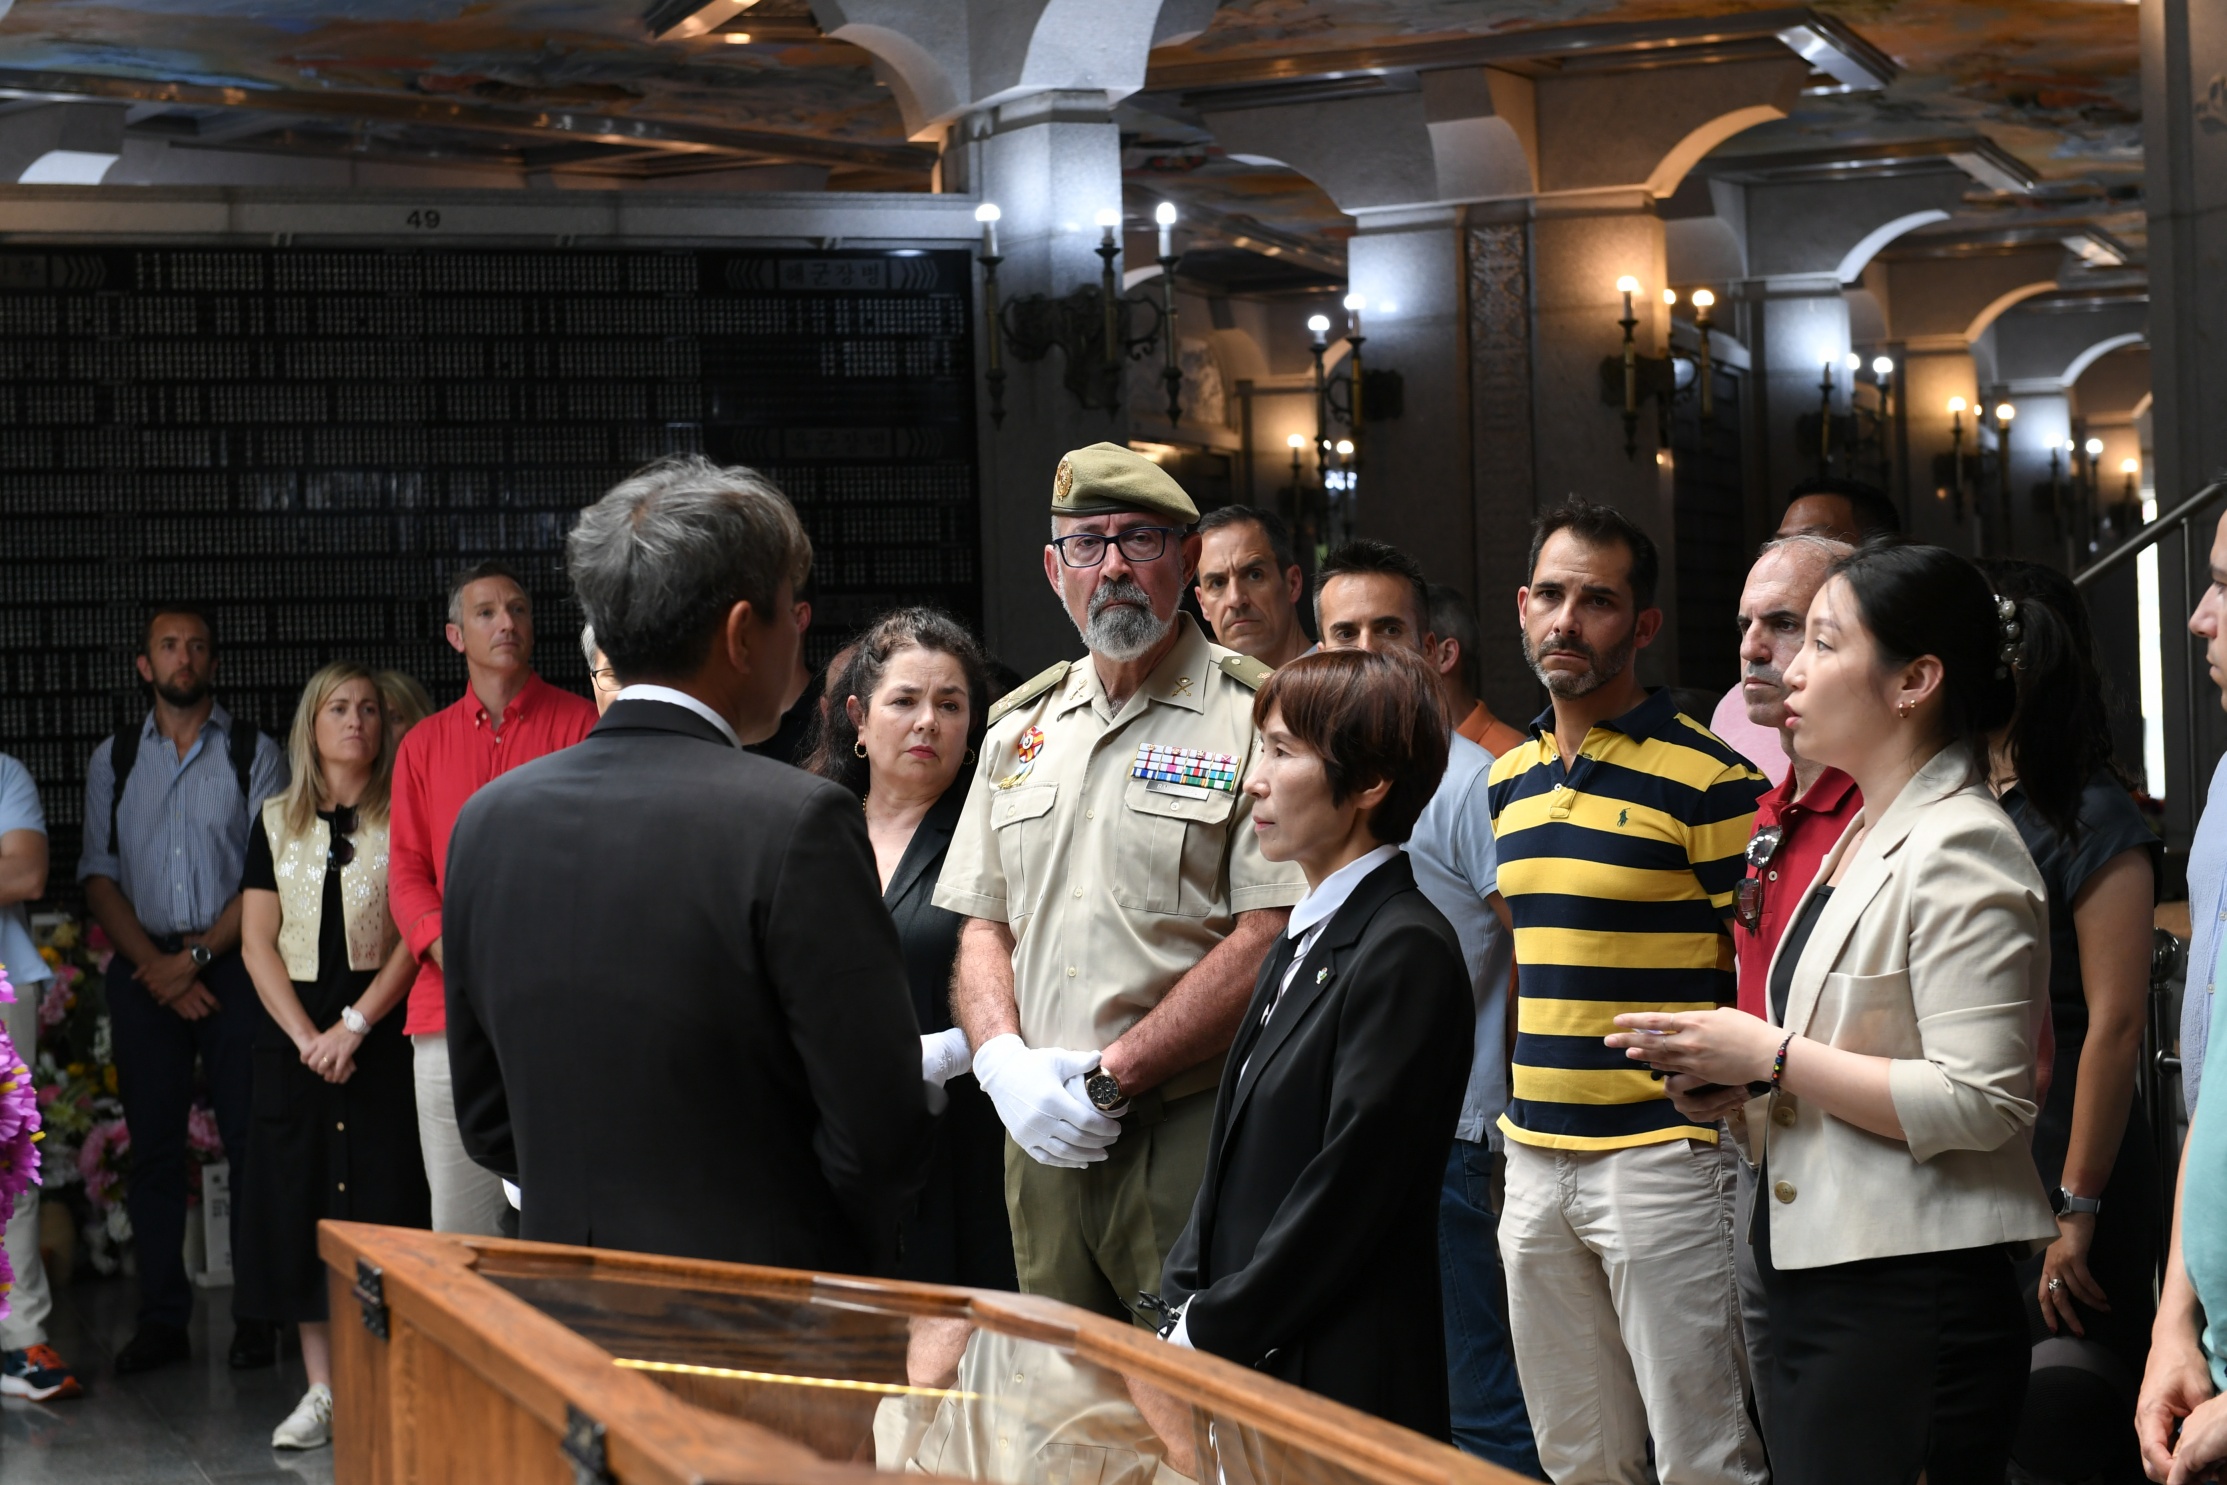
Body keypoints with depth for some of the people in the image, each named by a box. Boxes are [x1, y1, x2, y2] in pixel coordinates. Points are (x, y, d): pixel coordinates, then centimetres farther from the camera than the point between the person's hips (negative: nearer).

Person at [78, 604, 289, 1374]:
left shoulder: (255, 755, 5)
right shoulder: (113, 760, 13)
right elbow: (99, 875, 8)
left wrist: (195, 956, -10)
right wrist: (155, 966, -5)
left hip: (232, 964, -2)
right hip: (144, 967, 2)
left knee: (252, 1142, -5)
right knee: (154, 1147, 2)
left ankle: (257, 1317, 0)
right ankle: (161, 1320, 7)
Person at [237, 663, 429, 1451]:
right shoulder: (277, 821, 12)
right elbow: (258, 943, 6)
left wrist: (356, 1024, -14)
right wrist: (306, 1036, -6)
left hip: (382, 1024, -3)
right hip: (295, 1026, 3)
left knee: (383, 1194, -6)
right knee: (300, 1199, 2)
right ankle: (322, 1391, 7)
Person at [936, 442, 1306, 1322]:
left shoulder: (1256, 718, -4)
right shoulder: (1020, 729, 16)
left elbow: (1269, 940, -12)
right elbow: (984, 926, 17)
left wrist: (1110, 1076, -14)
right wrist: (1003, 1058, -4)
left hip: (1193, 1143, -5)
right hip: (1042, 1139, 6)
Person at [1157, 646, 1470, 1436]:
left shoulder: (1406, 951, -13)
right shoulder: (1305, 938, 15)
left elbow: (1347, 1190, -17)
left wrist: (1206, 1334, -13)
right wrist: (1185, 1303, 5)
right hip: (1243, 1361, 8)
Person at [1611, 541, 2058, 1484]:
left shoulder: (1961, 853, -13)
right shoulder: (1858, 839, 17)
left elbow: (1980, 1104, -21)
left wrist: (1770, 1055, -17)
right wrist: (1742, 1083, 9)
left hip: (1909, 1300, -10)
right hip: (1820, 1286, 10)